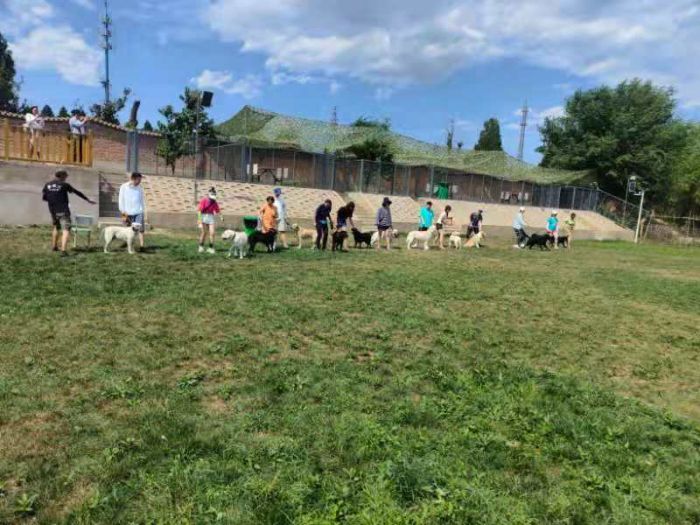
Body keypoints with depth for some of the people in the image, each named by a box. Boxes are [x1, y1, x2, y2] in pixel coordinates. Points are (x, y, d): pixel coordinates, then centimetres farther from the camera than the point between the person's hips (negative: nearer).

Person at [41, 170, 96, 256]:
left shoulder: (47, 185, 6)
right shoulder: (64, 185, -7)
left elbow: (43, 197, 9)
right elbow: (77, 192, 0)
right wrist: (88, 200, 9)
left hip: (53, 211, 6)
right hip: (63, 211, -6)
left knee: (56, 227, 27)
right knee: (66, 230, -7)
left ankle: (54, 246, 37)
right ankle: (63, 250, -19)